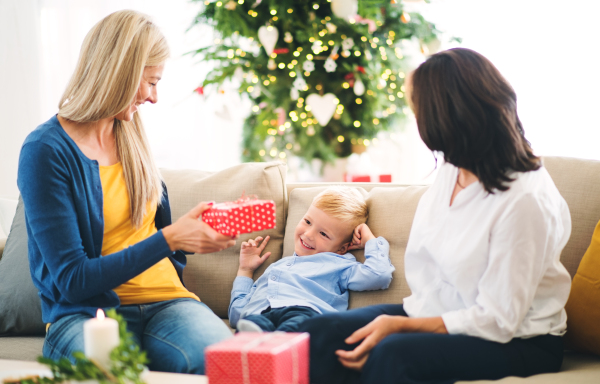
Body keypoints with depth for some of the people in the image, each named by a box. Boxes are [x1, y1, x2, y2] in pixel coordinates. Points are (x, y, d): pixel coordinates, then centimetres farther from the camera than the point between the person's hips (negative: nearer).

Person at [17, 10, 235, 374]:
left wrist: (203, 227, 8)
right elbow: (72, 279, -12)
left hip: (163, 301, 5)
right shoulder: (45, 150, -8)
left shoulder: (130, 134, 14)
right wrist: (168, 238, -15)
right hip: (86, 312, -5)